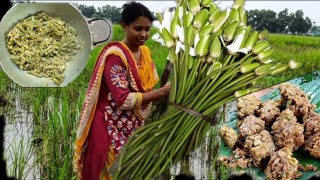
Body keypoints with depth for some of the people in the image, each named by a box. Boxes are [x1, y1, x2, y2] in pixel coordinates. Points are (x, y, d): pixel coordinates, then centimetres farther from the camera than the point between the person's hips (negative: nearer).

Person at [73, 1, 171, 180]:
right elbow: (123, 99, -26)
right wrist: (162, 92, -24)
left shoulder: (145, 52, 4)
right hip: (112, 130, -7)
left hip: (135, 127, 7)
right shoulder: (114, 55, -20)